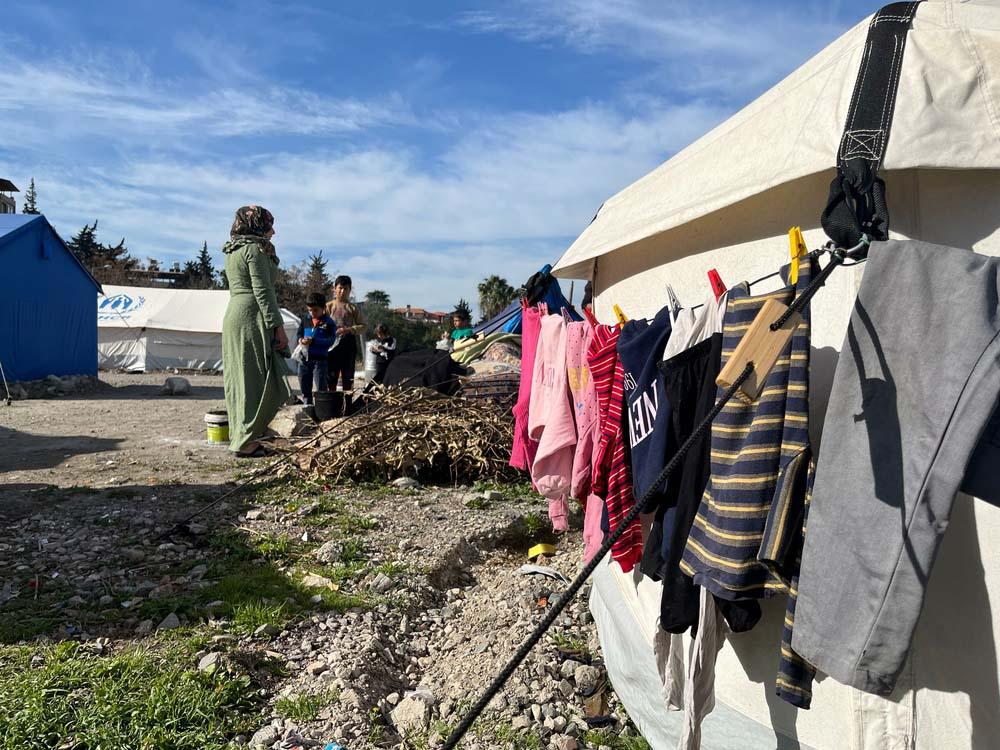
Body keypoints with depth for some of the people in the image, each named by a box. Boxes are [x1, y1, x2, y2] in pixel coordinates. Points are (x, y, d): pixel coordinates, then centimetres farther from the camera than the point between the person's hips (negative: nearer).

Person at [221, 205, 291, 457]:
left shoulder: (232, 251, 20)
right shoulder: (255, 249, -9)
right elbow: (263, 291, -16)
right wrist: (278, 327, -15)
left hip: (232, 315, 10)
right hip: (251, 316, -10)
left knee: (239, 379, 11)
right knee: (257, 380, -6)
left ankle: (240, 436, 17)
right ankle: (245, 441, -5)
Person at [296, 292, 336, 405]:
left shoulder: (329, 322, -6)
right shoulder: (305, 320, 10)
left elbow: (330, 340, -14)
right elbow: (299, 333, 17)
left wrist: (313, 340, -24)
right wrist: (301, 339, -8)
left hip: (320, 359, -5)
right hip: (304, 358, 5)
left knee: (321, 387, -4)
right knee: (304, 385, 14)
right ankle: (307, 404, 27)